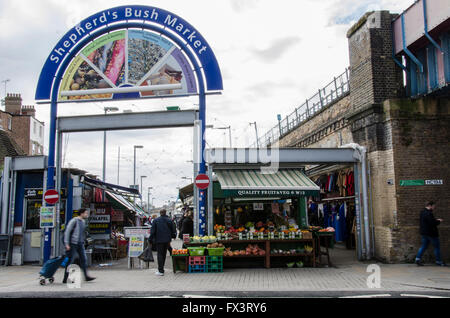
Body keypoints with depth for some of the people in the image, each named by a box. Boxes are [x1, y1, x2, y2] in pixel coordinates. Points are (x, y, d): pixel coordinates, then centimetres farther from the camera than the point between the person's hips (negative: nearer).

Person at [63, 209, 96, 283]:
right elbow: (67, 232, -13)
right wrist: (67, 243, -18)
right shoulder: (74, 221, -11)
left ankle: (86, 276, 5)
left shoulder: (83, 222, 12)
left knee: (83, 259, 2)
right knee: (70, 260, 0)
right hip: (73, 243, -7)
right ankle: (65, 279, 9)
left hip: (80, 244, 7)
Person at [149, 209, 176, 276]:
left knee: (160, 254, -2)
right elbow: (174, 230, 7)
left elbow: (152, 231, -5)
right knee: (164, 254, 14)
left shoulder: (156, 220, -5)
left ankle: (161, 271, -8)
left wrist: (151, 239, 0)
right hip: (167, 240, 3)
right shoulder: (169, 220, 2)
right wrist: (173, 236, 23)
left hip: (159, 240, -3)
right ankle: (161, 268, 25)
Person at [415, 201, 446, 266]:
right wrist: (439, 221, -7)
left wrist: (436, 220, 14)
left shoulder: (422, 212, 12)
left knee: (424, 246, 10)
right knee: (437, 247, 4)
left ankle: (418, 258, 1)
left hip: (424, 232, 9)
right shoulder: (428, 213, -21)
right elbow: (433, 223, -25)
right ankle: (438, 261, 11)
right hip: (431, 233, -9)